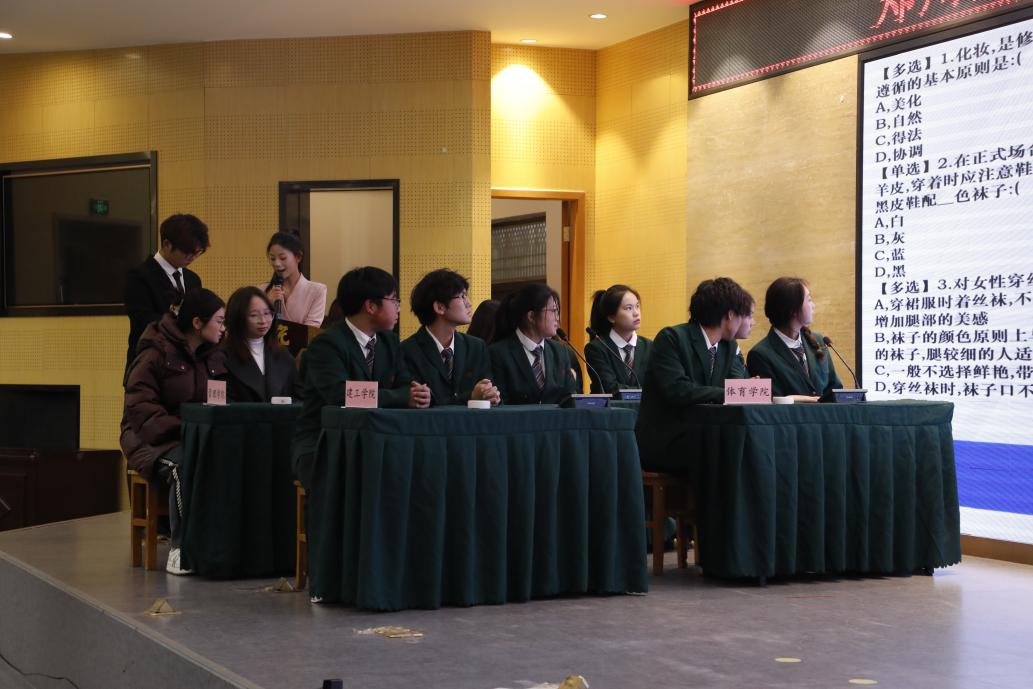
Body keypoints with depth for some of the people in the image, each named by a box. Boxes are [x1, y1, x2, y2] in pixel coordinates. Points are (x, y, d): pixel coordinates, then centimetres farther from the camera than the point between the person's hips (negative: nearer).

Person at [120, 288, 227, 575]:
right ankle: (179, 548, -25)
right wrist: (181, 430, -26)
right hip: (153, 441, -5)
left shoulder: (217, 357, 15)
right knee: (183, 463, -38)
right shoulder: (154, 356, -4)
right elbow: (141, 410, -12)